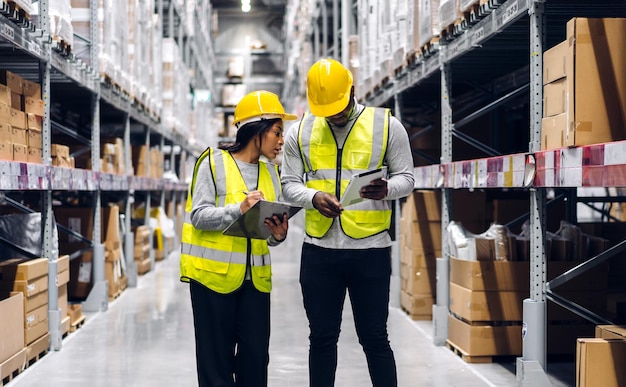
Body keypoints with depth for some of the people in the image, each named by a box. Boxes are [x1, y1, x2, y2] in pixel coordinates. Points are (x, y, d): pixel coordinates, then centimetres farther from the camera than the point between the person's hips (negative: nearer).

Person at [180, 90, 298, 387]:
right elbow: (198, 216, -11)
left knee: (256, 354, 2)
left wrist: (277, 235, -9)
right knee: (217, 356, 1)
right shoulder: (214, 162, -5)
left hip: (255, 277, 5)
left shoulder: (270, 172, 12)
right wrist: (239, 209, -24)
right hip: (214, 274, -5)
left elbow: (269, 229, 13)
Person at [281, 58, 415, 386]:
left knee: (373, 337, 4)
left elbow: (406, 178, 3)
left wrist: (386, 189, -20)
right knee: (322, 337, 11)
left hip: (370, 249, -2)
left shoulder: (387, 125, 0)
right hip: (318, 250, 2)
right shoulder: (300, 131, 6)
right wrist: (314, 197, -14)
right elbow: (289, 184, 8)